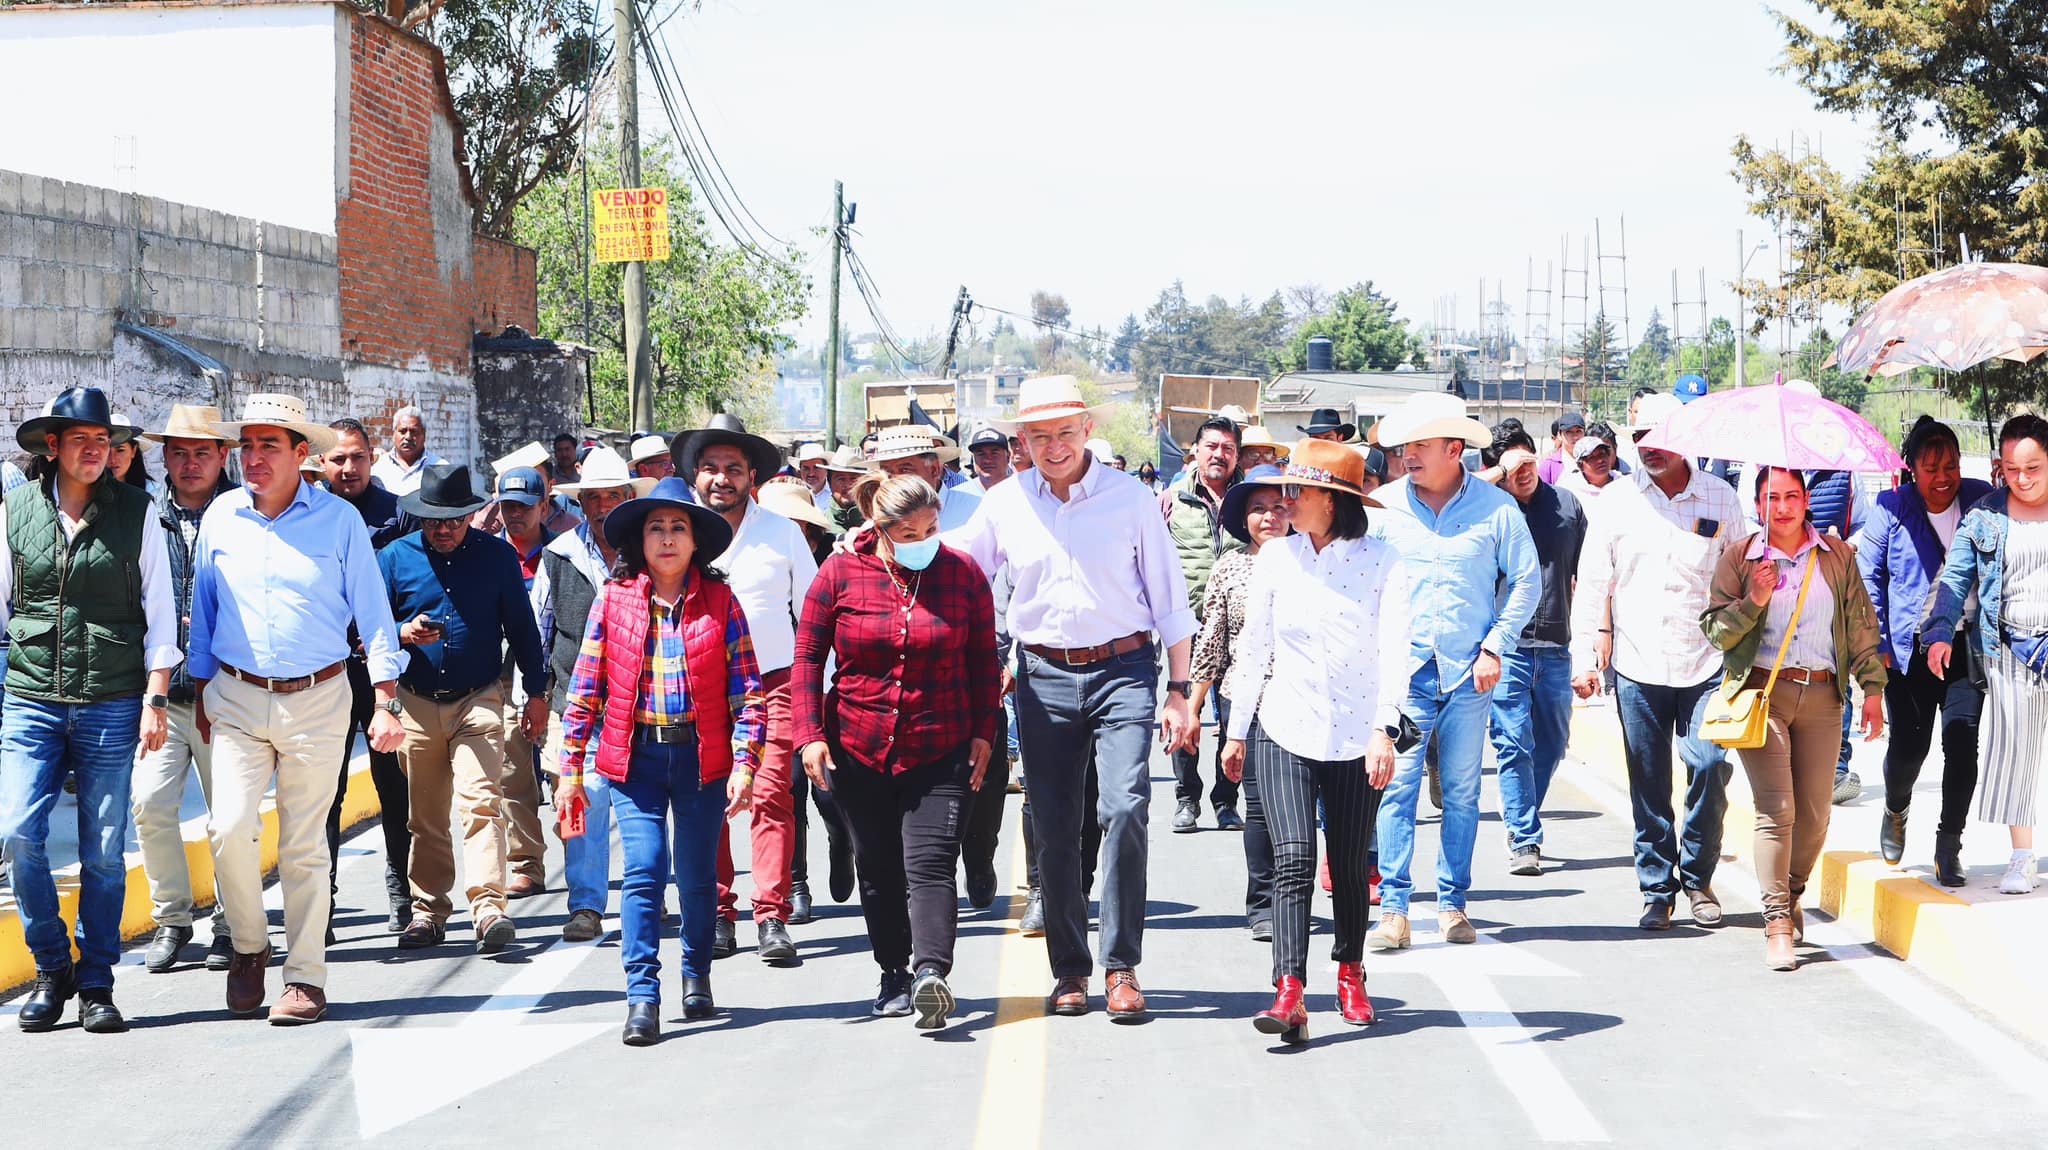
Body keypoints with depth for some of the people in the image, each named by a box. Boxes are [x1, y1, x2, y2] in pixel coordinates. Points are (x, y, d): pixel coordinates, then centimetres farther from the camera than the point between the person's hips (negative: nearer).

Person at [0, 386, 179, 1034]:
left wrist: (155, 698, -1)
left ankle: (96, 984, 15)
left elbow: (160, 611, 5)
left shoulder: (136, 512, 4)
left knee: (104, 850, 1)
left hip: (111, 705, -1)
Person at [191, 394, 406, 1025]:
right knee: (230, 827, -13)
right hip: (236, 698, 2)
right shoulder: (221, 516, 3)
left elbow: (373, 614, 0)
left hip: (317, 699, -2)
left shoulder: (340, 519, -3)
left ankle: (306, 978, 11)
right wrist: (202, 694, 14)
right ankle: (249, 946, 11)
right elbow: (204, 610, 13)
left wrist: (385, 703, -5)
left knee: (303, 846, 2)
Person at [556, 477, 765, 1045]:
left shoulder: (719, 601, 1)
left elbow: (746, 689, 0)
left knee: (698, 875, 8)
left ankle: (697, 977, 30)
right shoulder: (614, 600, 2)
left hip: (702, 757, 0)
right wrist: (571, 770, 2)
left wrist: (745, 763, -8)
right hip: (635, 757, 0)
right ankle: (642, 997, -5)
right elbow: (585, 689, 4)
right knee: (643, 870, -9)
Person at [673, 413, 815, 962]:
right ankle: (717, 914, 9)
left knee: (771, 795, -11)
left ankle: (772, 918, -9)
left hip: (771, 680, -1)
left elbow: (812, 609, 12)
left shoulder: (781, 530, 6)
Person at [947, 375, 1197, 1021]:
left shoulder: (1131, 499, 1)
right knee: (1054, 829, 4)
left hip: (1123, 670, -3)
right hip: (1044, 677, 3)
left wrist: (1179, 691, 3)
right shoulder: (1004, 505, 6)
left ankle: (1121, 967, -9)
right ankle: (1069, 969, 16)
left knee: (1124, 808, -17)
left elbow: (1169, 600, 6)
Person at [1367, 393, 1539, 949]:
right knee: (1397, 786, -8)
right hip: (1403, 669, 0)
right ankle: (1394, 909, -6)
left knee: (1461, 792, 5)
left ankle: (1453, 905, 15)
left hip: (1469, 672, 0)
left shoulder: (1496, 507, 0)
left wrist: (1495, 647, 0)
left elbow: (1526, 580, 7)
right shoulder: (1383, 506, 3)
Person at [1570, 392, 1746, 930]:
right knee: (1648, 784, 2)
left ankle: (1698, 879, 10)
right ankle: (1656, 889, 14)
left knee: (1709, 767, -10)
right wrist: (1584, 656, 3)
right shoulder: (1616, 500, 6)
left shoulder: (1721, 499, 6)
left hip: (1706, 664, 0)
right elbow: (1592, 583, 9)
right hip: (1638, 665, 1)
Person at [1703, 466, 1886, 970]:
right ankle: (1778, 921, -9)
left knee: (1814, 813, 3)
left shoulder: (1837, 555, 9)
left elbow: (1861, 623, 12)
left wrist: (1872, 688, 6)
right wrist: (1752, 602, -14)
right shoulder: (1738, 559, 4)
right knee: (1776, 808, -11)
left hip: (1822, 696, 3)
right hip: (1762, 691, -2)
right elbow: (1715, 631, 3)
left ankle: (1791, 894, 29)